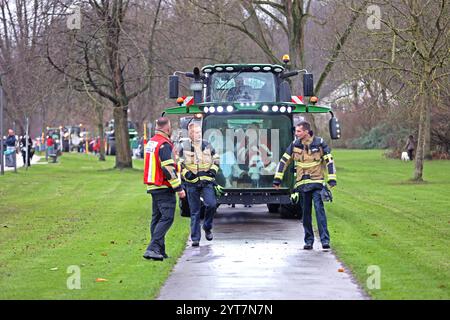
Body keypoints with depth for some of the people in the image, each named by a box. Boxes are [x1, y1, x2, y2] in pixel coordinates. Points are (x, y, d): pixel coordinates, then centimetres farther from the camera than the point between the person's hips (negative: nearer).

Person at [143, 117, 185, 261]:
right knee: (167, 218, -11)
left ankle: (159, 251, 14)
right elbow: (168, 169, -21)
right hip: (164, 188, -10)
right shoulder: (164, 145, -16)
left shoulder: (150, 142, 15)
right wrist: (179, 188, -18)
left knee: (157, 218, 13)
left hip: (153, 187, 10)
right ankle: (153, 248, -21)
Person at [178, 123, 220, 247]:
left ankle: (207, 228, 8)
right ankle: (195, 238, 8)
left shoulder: (207, 146, 8)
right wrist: (186, 173, -10)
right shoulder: (184, 147, 1)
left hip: (207, 181, 1)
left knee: (211, 204, -18)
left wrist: (213, 170, 1)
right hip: (192, 182, -1)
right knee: (195, 212, 2)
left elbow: (216, 160, 18)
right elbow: (178, 164, 5)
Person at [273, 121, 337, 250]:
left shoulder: (319, 143, -3)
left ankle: (325, 240, -15)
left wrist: (331, 179, -5)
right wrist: (277, 179, 9)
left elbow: (329, 160, 1)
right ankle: (308, 241, 14)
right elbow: (284, 161, 10)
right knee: (306, 213, 6)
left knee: (319, 209, -13)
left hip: (317, 183, -3)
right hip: (302, 184, 3)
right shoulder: (295, 144, 4)